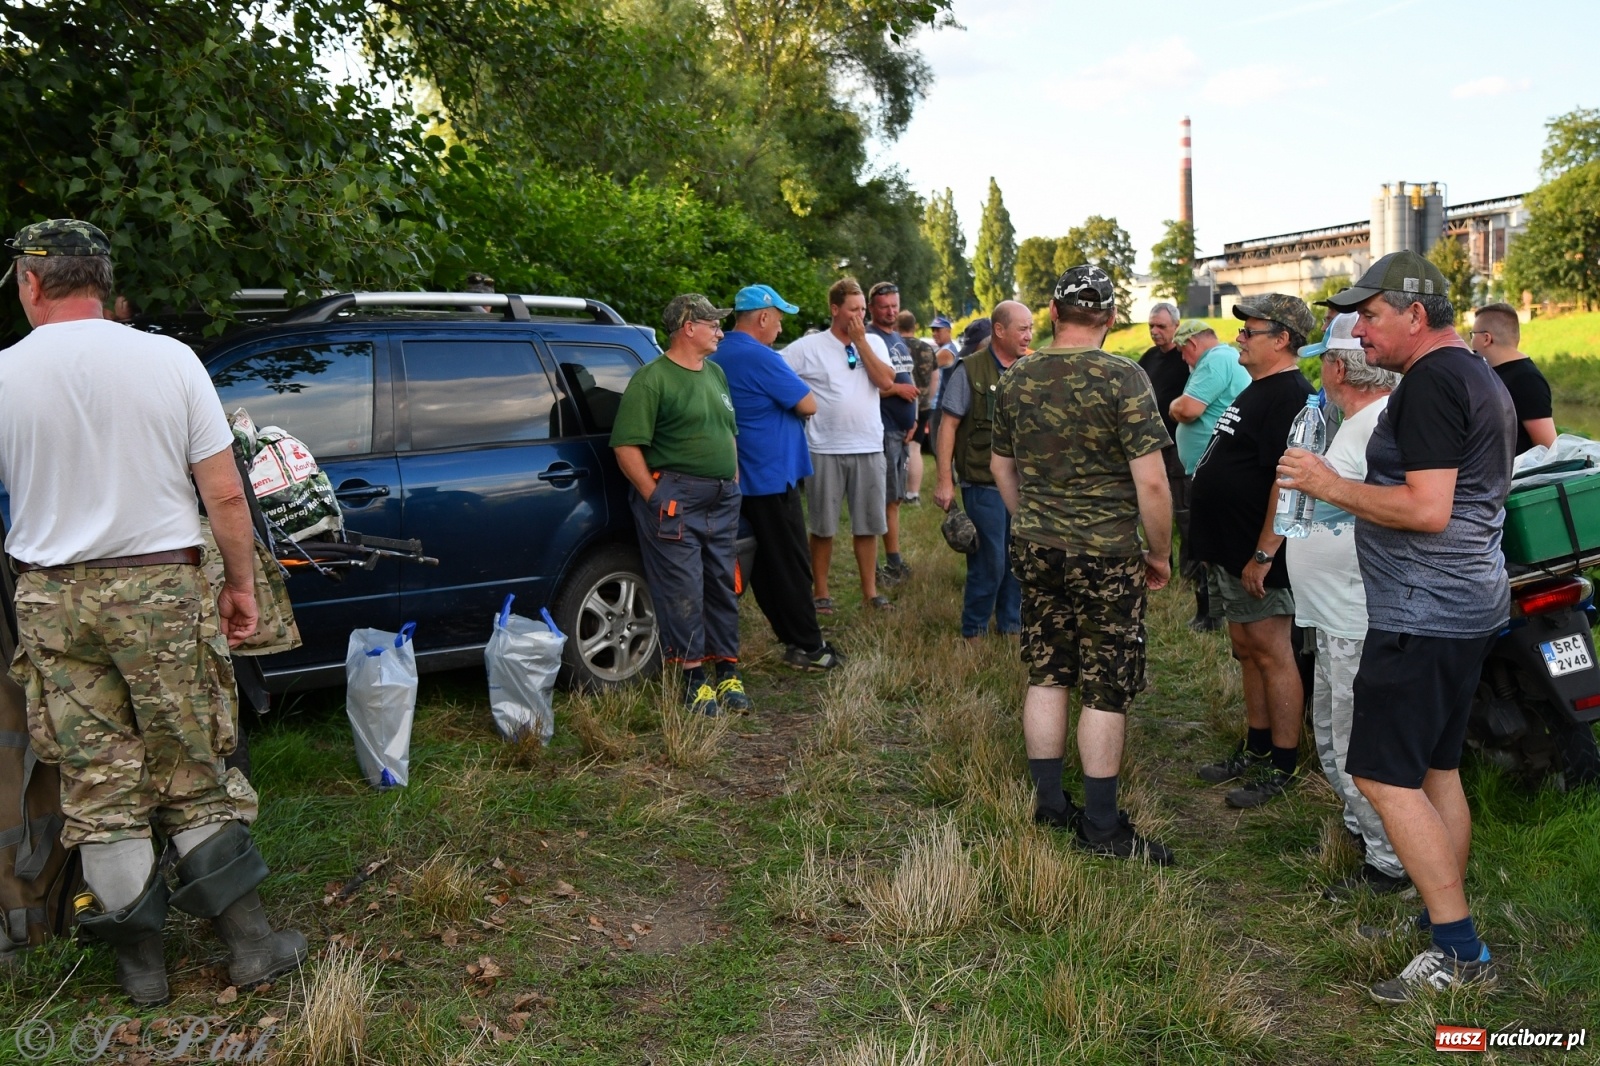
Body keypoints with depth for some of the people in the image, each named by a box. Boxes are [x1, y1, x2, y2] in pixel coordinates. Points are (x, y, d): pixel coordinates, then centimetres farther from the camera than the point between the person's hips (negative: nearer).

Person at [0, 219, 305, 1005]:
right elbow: (224, 496, -5)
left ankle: (139, 963, 18)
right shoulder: (169, 359, -5)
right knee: (196, 780, 10)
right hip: (161, 588, 0)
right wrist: (241, 584, 6)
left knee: (98, 790, 10)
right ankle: (249, 942, 15)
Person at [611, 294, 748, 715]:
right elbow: (626, 446, -15)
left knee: (723, 586, 11)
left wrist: (733, 484, 15)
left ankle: (727, 674, 20)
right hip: (676, 499, -8)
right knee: (683, 592, -4)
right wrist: (655, 498, -15)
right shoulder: (652, 379, -10)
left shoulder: (715, 374, 16)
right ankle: (694, 679, 4)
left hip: (722, 501, 8)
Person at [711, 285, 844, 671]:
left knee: (764, 562, 14)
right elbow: (808, 404, -15)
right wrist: (790, 394, 4)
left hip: (743, 479, 10)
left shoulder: (719, 356, 10)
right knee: (792, 564, -3)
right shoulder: (760, 357, -19)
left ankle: (791, 635, 23)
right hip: (772, 476, -10)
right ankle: (807, 646, 2)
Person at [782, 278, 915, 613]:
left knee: (868, 525, 10)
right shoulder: (809, 346, -3)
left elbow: (885, 381, -7)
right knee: (822, 526, 6)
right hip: (825, 450, -3)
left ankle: (870, 591, 20)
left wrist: (860, 341, -8)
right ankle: (820, 592, 17)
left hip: (869, 449, 3)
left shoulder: (873, 343, 6)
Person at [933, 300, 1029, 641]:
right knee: (989, 562, -1)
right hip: (985, 485, -5)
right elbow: (948, 424, -8)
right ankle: (973, 632, 16)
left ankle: (1011, 626, 28)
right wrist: (945, 482, -12)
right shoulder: (970, 370, -8)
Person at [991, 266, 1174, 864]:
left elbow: (1001, 467, 14)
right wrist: (1160, 554, -2)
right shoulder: (1123, 379, -13)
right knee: (1106, 690, 5)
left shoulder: (1017, 379, 3)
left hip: (1035, 548, 5)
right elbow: (1150, 482, -15)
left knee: (1046, 676, 14)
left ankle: (1048, 804, 24)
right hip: (1106, 554, -5)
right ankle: (1101, 826, 13)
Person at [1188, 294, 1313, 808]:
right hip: (1228, 553, 10)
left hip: (1257, 558, -10)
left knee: (1272, 655, -1)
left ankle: (1282, 766, 9)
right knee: (1247, 650, 17)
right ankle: (1256, 750, 29)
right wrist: (1222, 551, 22)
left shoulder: (1290, 397, -18)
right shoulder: (1257, 390, 16)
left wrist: (1263, 554, -26)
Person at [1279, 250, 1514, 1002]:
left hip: (1422, 614, -11)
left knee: (1384, 778, -7)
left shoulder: (1430, 382, -16)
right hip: (1469, 606, 11)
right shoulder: (1482, 379, 16)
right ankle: (1448, 930, 24)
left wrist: (1331, 486, -16)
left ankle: (1459, 953, -3)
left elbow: (1427, 510, -25)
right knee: (1435, 770, 16)